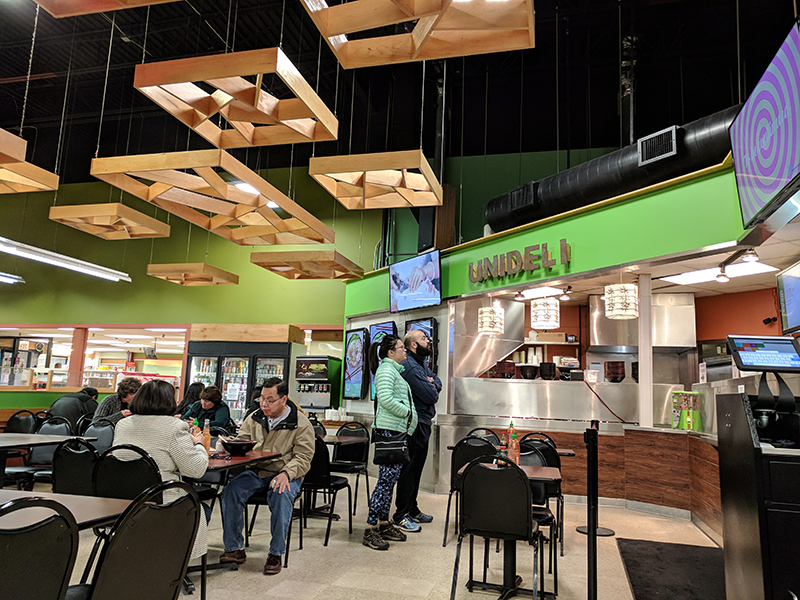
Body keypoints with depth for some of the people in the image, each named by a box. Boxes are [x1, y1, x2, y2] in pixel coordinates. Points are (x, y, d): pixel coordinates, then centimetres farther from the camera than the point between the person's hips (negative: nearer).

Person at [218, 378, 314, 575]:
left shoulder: (301, 424, -5)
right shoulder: (254, 418, 9)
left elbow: (303, 457, -9)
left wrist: (286, 474, -26)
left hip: (285, 475, -4)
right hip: (255, 472, 4)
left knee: (282, 496, -34)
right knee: (230, 491, -21)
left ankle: (276, 554, -18)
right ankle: (235, 549, -8)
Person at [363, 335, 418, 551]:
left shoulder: (395, 370, 21)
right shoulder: (386, 369, -11)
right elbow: (386, 398, -23)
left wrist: (409, 419, 16)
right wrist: (407, 412, -13)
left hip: (398, 431, 10)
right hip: (388, 430, -10)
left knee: (391, 478, 14)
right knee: (386, 479, -8)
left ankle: (384, 524, 23)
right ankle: (370, 529, -2)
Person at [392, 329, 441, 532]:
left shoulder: (421, 364, 16)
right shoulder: (410, 366, -19)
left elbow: (438, 382, 15)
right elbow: (430, 396, -22)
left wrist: (432, 383, -7)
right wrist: (432, 389, 0)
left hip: (423, 423, 10)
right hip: (414, 425, -10)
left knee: (416, 469, 17)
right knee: (409, 470, -4)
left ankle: (412, 509, 28)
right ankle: (401, 516, 5)